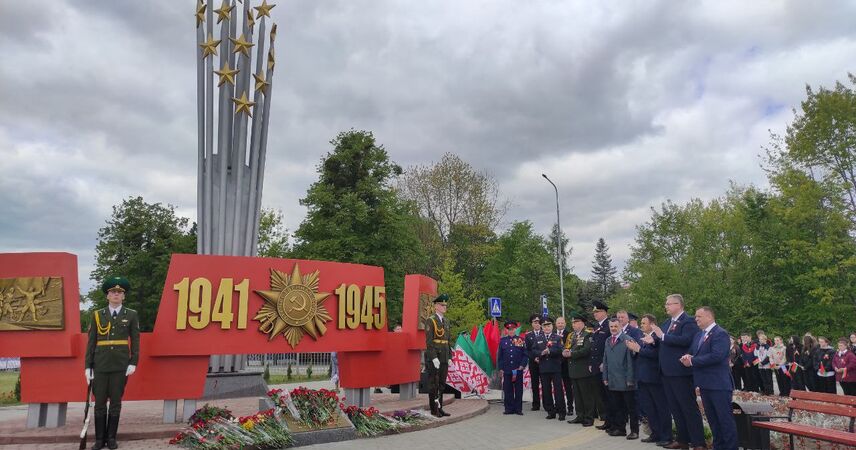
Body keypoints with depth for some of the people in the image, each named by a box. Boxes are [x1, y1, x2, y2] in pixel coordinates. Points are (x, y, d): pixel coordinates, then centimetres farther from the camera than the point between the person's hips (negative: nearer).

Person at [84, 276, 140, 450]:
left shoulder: (131, 315, 3)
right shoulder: (97, 315, 5)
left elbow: (135, 341, 3)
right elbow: (91, 342, 5)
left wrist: (133, 363, -5)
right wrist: (88, 366, 1)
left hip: (121, 365, -1)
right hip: (100, 365, 1)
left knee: (116, 402, 5)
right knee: (100, 403, 5)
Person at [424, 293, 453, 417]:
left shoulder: (446, 321, 14)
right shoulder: (430, 321, -9)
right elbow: (429, 341, -15)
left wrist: (449, 357, 11)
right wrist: (434, 358, -20)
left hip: (444, 358, 7)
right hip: (433, 357, -7)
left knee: (441, 384, 11)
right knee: (433, 384, -1)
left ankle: (439, 408, 18)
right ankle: (434, 409, 6)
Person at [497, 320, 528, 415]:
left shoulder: (521, 340, 2)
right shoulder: (502, 340, 6)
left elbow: (525, 355, 3)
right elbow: (499, 356, 7)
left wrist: (522, 366, -7)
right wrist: (500, 369, 3)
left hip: (518, 370, -1)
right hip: (506, 370, 1)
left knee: (518, 390, 4)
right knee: (507, 390, 4)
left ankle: (518, 409, 12)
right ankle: (509, 408, 13)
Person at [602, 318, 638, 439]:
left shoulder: (627, 340, -9)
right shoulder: (608, 341, 13)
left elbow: (630, 361, -12)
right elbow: (605, 360, 15)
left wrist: (630, 379, -14)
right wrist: (605, 377, 11)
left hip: (626, 381, -6)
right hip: (613, 381, 6)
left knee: (631, 407, 4)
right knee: (616, 407, 11)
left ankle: (634, 430, 12)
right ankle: (620, 428, 21)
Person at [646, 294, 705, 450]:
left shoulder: (688, 321, -12)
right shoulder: (667, 322, 15)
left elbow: (686, 340, -27)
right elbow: (664, 342, 18)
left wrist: (663, 336, -24)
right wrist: (654, 339, -3)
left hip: (681, 371, -9)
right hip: (667, 371, 9)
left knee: (689, 407, -1)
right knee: (675, 408, 15)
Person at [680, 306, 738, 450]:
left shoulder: (720, 333, -12)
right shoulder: (698, 335, 16)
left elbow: (716, 356, -24)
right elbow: (691, 352, 17)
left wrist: (692, 361, -18)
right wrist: (687, 357, -7)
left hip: (719, 384, -9)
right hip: (705, 384, 9)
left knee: (725, 418, -2)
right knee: (712, 418, 15)